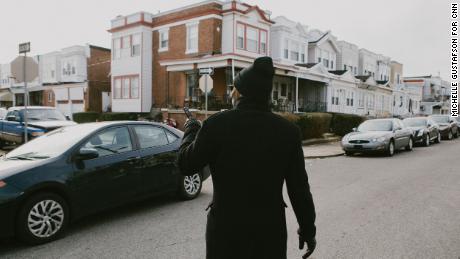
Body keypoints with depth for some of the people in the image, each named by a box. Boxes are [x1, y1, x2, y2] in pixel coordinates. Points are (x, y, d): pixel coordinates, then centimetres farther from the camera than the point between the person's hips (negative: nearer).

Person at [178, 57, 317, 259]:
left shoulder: (216, 125, -15)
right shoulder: (288, 131, -8)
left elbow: (186, 164, -2)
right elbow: (299, 189, -4)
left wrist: (191, 130, 16)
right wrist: (308, 230, 10)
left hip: (227, 229, -1)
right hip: (270, 230, 2)